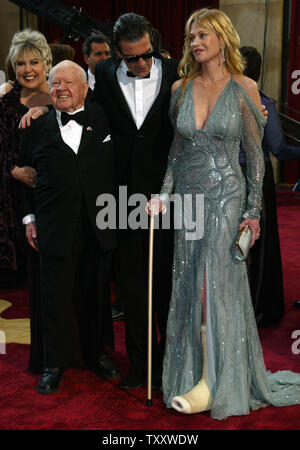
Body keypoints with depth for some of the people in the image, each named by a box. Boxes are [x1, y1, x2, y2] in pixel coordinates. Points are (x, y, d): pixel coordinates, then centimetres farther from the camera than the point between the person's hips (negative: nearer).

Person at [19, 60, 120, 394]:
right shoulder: (37, 128, 7)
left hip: (99, 226, 1)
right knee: (56, 296, 5)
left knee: (96, 294, 11)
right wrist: (29, 217, 6)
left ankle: (95, 353, 29)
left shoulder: (103, 119, 7)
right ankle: (55, 363, 19)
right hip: (55, 226, -1)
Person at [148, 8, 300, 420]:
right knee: (190, 285, 7)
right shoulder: (180, 89, 7)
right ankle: (195, 370, 21)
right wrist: (164, 194, 5)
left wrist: (254, 210, -6)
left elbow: (255, 153, -3)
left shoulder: (243, 89, -5)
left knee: (214, 284, -7)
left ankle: (212, 384, 4)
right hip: (188, 197, 4)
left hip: (226, 196, -4)